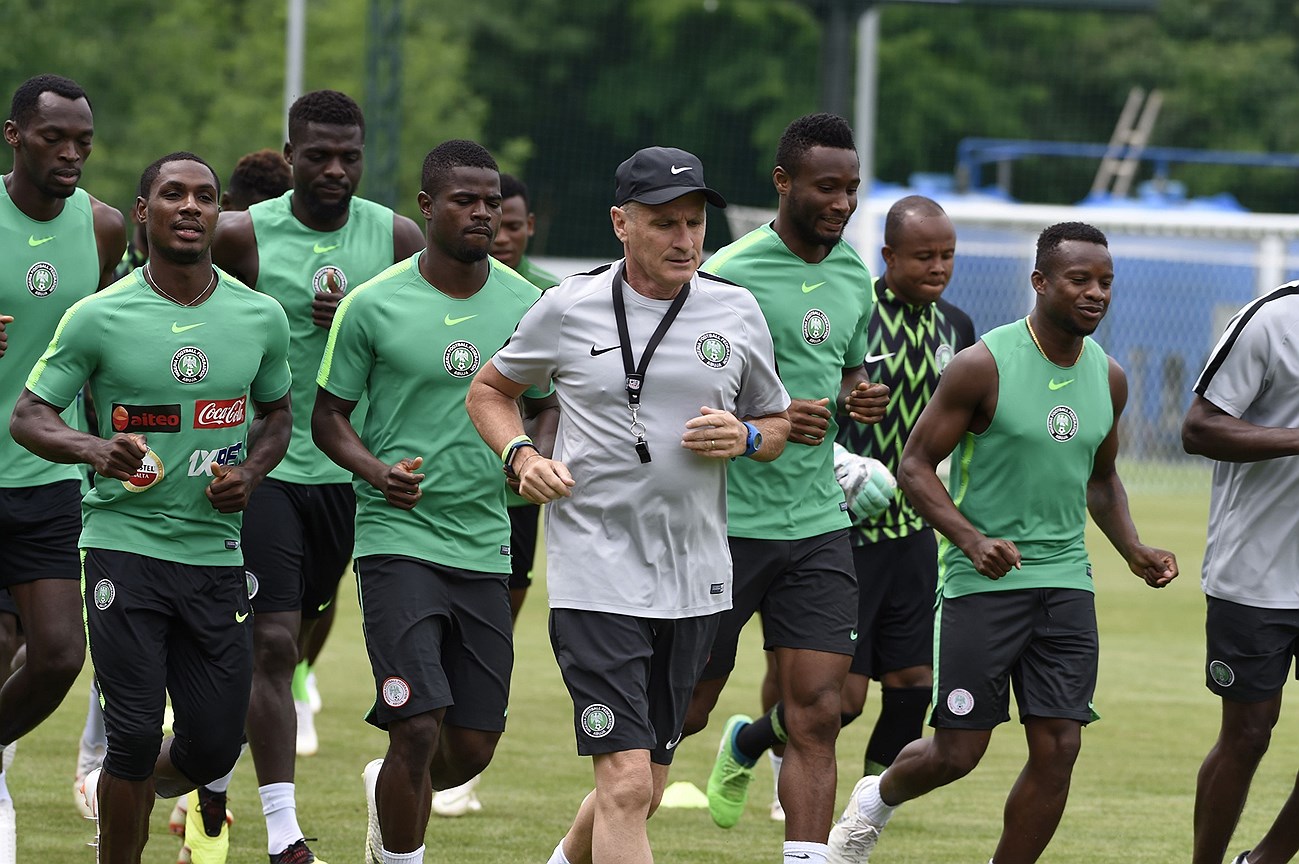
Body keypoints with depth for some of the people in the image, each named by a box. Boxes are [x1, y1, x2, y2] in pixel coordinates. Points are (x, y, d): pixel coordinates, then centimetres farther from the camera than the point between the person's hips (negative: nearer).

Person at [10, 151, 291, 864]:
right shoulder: (98, 318, -5)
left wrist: (251, 472, 0)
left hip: (217, 553, 3)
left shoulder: (260, 318, 4)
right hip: (125, 544, -3)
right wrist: (92, 449, -21)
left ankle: (130, 791, 38)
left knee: (213, 747, 4)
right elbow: (27, 417, -1)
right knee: (135, 736, -9)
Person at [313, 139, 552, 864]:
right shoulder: (374, 306, -5)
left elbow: (548, 407, 17)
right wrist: (377, 471, -16)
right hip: (400, 539, -4)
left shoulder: (525, 305, 4)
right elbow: (329, 417, 3)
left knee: (474, 747, 8)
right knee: (418, 728, -16)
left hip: (485, 547, 4)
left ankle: (387, 795, 40)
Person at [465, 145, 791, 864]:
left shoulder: (737, 312, 6)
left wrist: (743, 438, -5)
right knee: (626, 784, -16)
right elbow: (489, 390, 14)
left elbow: (778, 423, 18)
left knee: (644, 788, 14)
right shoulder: (570, 307, -1)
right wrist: (522, 457, -5)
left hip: (695, 581, 4)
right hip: (596, 578, -4)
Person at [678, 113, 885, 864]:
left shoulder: (853, 275, 9)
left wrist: (861, 399, 0)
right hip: (727, 522, -5)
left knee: (817, 715, -9)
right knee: (684, 707, 6)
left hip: (819, 522, 5)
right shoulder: (730, 274, -13)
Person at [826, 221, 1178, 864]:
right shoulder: (983, 365, -11)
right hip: (980, 585, -5)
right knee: (958, 751, -1)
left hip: (1066, 583, 5)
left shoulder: (1108, 379, 8)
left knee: (1058, 749, -5)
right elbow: (915, 466, -8)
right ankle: (876, 800, 32)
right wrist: (973, 540, -23)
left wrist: (1134, 552, 6)